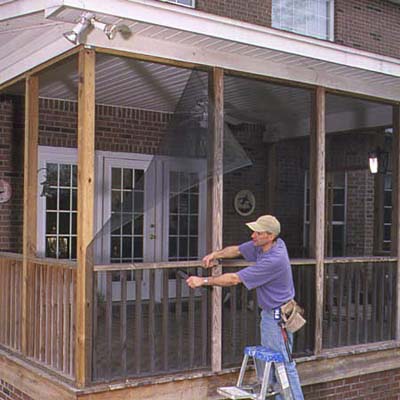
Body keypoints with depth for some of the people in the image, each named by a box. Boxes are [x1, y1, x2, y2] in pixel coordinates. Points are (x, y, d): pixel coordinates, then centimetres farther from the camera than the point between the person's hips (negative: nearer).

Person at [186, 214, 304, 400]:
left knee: (284, 364, -1)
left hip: (279, 316, -10)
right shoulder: (262, 245, -3)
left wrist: (204, 280, -20)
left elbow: (235, 279, -27)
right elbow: (237, 250, 12)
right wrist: (216, 254, -6)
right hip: (268, 313, 10)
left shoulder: (274, 259, -30)